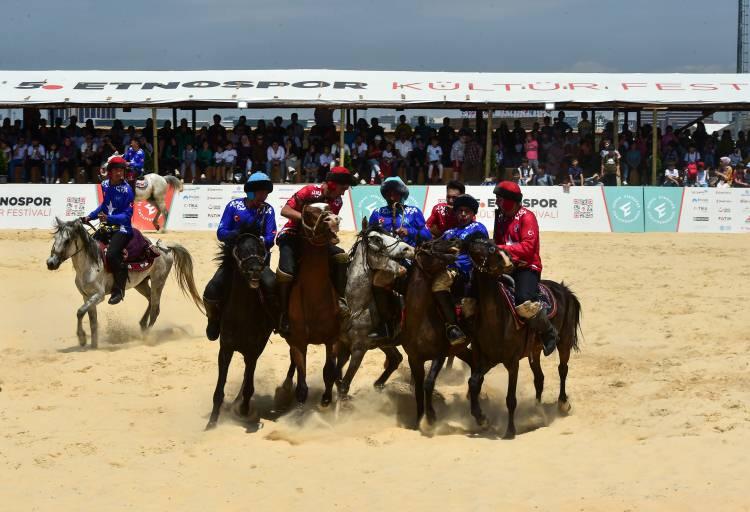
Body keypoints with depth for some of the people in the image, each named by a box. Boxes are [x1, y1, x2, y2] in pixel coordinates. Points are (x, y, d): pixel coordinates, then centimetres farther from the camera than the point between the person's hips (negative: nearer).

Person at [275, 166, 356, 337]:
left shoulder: (337, 202, 1)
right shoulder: (309, 192, -17)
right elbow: (285, 210, -21)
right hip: (291, 235, -6)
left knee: (341, 256, -14)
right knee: (286, 272, -27)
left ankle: (340, 300, -8)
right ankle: (284, 315, -12)